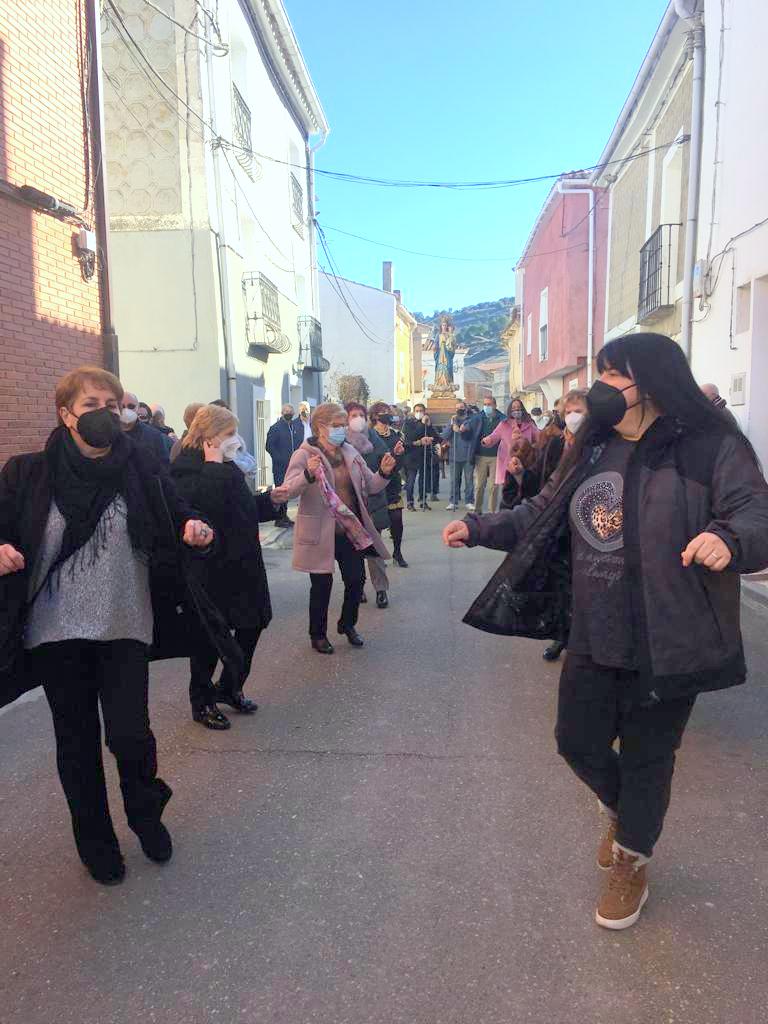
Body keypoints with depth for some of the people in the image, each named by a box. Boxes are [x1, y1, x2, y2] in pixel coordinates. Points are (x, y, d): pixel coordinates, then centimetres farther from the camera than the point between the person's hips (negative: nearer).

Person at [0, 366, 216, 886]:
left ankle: (146, 812, 30)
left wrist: (195, 529, -21)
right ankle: (96, 841, 36)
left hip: (125, 625, -1)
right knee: (78, 742, 12)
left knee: (130, 736, -4)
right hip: (57, 628, 1)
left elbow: (179, 518, 2)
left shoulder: (142, 467, -4)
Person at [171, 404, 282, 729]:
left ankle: (229, 687, 33)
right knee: (210, 635, 4)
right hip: (211, 568, -8)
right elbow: (207, 503, -32)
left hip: (240, 562, 8)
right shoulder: (187, 468, -14)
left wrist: (270, 500, 6)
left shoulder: (226, 467, 12)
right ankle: (202, 701, 24)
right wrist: (213, 466, -27)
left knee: (253, 623, 12)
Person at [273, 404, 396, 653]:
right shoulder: (304, 455, -10)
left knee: (356, 579, 11)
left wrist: (384, 473, -8)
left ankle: (347, 624, 35)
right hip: (320, 533, -5)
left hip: (351, 530, 5)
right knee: (322, 585, 5)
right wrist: (308, 475, -40)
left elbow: (370, 486, 12)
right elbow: (288, 490, -22)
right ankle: (318, 635, 26)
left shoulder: (350, 453, 8)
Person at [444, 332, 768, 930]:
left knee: (645, 758, 12)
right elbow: (542, 515, 13)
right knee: (578, 742, 16)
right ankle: (623, 812, 50)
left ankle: (632, 864, 40)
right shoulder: (593, 449, 7)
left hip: (666, 646, -5)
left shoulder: (710, 448, -12)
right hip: (594, 641, 6)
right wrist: (479, 529, 5)